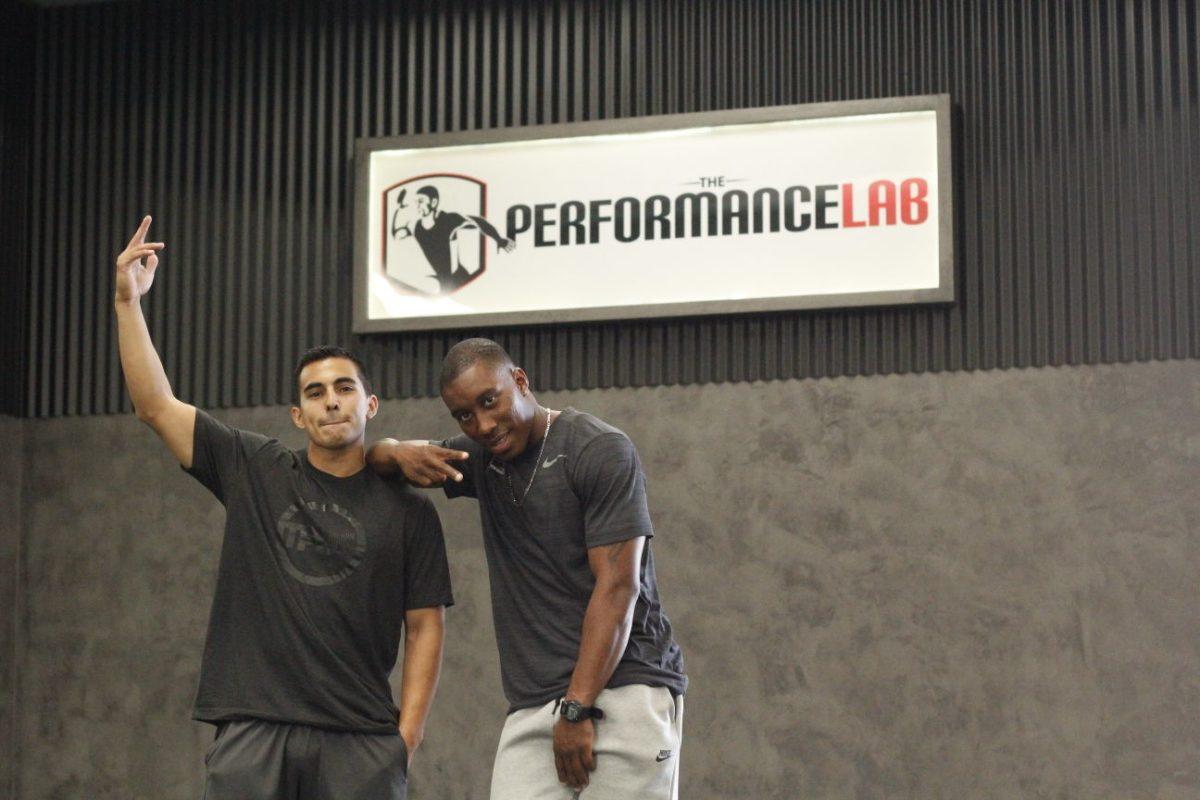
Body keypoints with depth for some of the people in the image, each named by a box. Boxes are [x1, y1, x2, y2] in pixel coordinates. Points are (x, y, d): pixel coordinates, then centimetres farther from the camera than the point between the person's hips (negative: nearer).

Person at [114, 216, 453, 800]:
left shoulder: (408, 510, 7)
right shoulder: (254, 472, 10)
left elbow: (425, 626, 6)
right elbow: (155, 405, 7)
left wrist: (407, 733, -3)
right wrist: (128, 301, 0)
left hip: (361, 739, 0)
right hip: (252, 729, 1)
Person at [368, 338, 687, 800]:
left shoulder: (599, 451, -5)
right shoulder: (481, 458, 16)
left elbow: (617, 586, -11)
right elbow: (375, 457, 26)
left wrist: (578, 708, -16)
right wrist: (402, 453, 1)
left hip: (625, 690, -5)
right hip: (533, 706, 5)